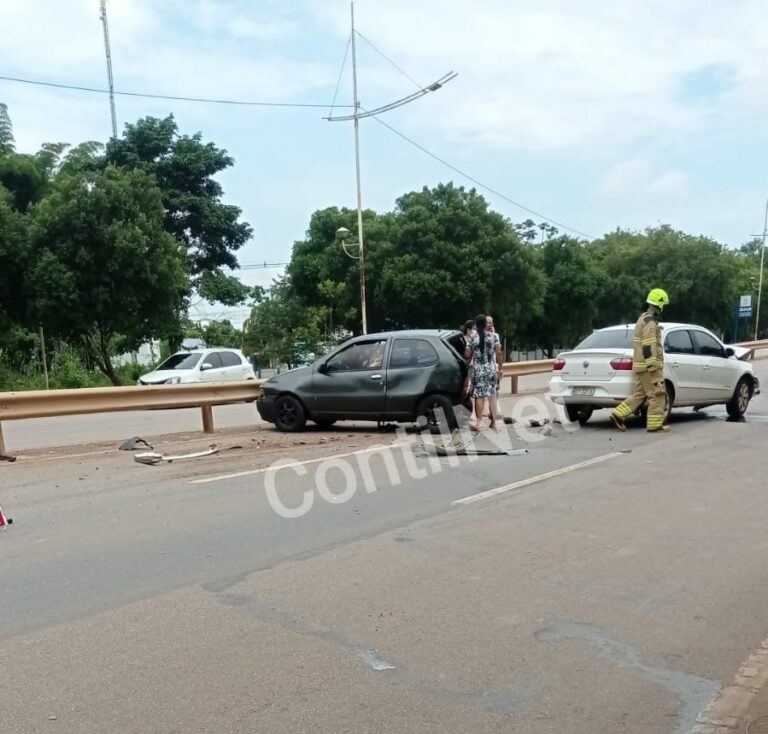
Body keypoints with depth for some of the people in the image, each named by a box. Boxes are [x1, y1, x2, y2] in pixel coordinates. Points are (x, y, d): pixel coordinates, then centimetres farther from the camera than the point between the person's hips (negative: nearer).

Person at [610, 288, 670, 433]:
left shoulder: (643, 319, 19)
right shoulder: (650, 322, -14)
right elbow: (648, 346, -22)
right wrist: (652, 366, -24)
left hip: (641, 365, 10)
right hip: (649, 365, -10)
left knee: (639, 394, 11)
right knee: (657, 394, -3)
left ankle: (618, 415, 5)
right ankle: (655, 425, 0)